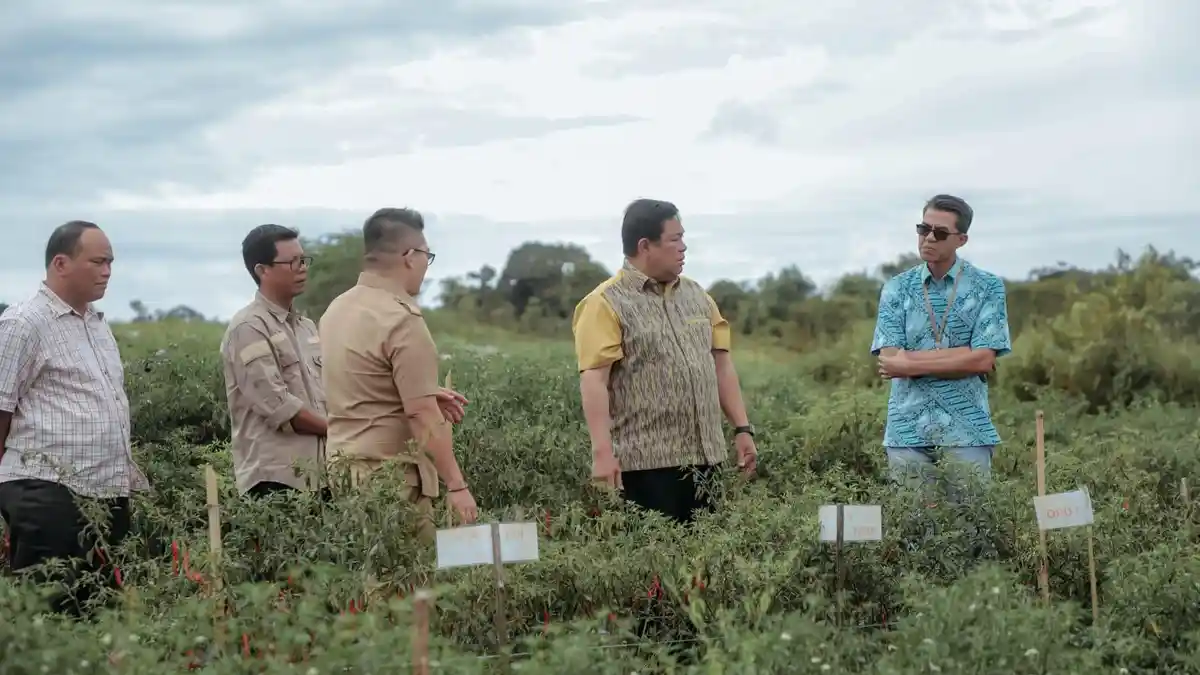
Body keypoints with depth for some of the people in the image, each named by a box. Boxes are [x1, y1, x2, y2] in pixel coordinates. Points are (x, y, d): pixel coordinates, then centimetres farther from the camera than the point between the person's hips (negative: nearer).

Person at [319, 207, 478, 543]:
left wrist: (426, 394, 20)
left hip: (343, 466, 9)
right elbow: (424, 418, -18)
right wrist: (456, 485, -13)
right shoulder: (402, 320, -16)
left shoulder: (337, 308, 11)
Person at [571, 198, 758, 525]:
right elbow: (594, 379, -14)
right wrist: (602, 453, -22)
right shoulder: (606, 304, -7)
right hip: (645, 461, -6)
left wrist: (742, 428, 10)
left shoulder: (697, 296, 15)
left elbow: (721, 364, 18)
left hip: (705, 457, 7)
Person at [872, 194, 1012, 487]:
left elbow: (983, 360, -8)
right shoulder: (897, 289, 7)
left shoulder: (988, 287, 2)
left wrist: (912, 362, -10)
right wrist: (959, 358, -11)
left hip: (967, 430, -1)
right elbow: (890, 359, -4)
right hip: (908, 429, 1)